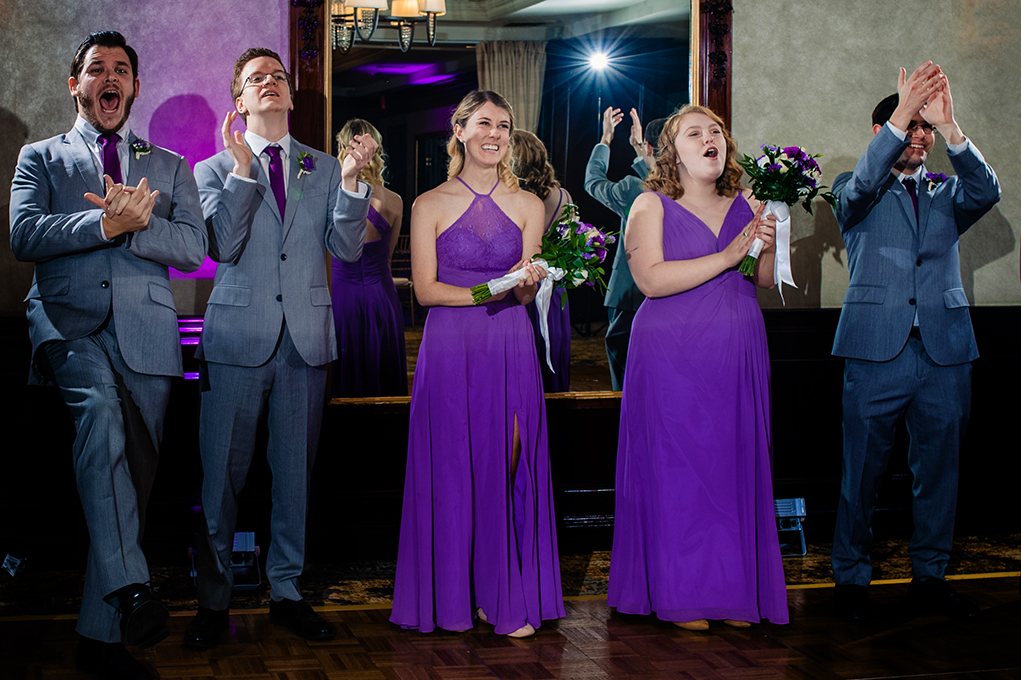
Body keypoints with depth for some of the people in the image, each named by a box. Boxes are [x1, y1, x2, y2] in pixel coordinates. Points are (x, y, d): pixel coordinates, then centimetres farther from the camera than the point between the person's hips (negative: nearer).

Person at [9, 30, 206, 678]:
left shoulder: (170, 167, 23)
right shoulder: (41, 157, 19)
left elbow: (193, 248, 8)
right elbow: (24, 235, 1)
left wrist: (133, 223, -9)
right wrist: (106, 224, -11)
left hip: (146, 330, 2)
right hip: (68, 321, -2)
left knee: (133, 479, -3)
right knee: (100, 404, -35)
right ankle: (127, 584, -37)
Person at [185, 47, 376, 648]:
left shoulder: (325, 170, 11)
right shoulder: (216, 170, 6)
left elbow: (347, 248, 0)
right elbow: (222, 246, -10)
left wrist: (351, 179, -13)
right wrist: (243, 167, -16)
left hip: (306, 339, 2)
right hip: (238, 338, -2)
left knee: (295, 472, 9)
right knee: (223, 475, 1)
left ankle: (287, 592, 21)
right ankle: (214, 600, 13)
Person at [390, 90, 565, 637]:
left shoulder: (528, 205, 10)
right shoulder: (430, 204, 4)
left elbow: (526, 295, 7)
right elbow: (425, 289, -2)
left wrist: (528, 281, -16)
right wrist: (487, 293, -16)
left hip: (510, 351, 2)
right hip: (450, 350, -1)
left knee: (507, 470, 0)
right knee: (453, 468, 1)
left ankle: (507, 597, 8)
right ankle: (454, 596, 12)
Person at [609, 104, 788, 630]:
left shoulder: (746, 205, 11)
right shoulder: (651, 206, -2)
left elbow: (765, 280, 14)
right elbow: (651, 279, -16)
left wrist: (768, 246, -7)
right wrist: (726, 257, -18)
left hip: (738, 356, 5)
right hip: (673, 358, -4)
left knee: (735, 465, 5)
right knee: (676, 468, -1)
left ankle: (733, 591, 15)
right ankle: (679, 596, 8)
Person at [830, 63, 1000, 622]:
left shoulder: (946, 194, 17)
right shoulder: (855, 193, 9)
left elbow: (986, 193, -6)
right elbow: (862, 185, -16)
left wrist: (951, 128, -21)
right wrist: (900, 116, -27)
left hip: (945, 350, 3)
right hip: (877, 349, -3)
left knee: (939, 468, 9)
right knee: (862, 471, 1)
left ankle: (929, 576, 22)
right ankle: (851, 578, 14)